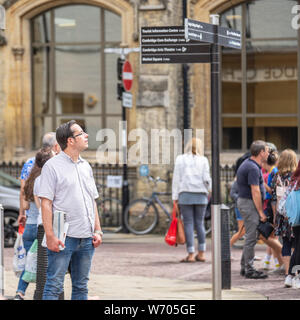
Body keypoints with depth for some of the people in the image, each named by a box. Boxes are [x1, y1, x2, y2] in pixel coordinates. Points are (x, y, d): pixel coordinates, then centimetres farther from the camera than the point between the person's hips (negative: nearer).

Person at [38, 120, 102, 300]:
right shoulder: (53, 166, -5)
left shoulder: (85, 167, 16)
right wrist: (50, 236, -17)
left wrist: (97, 230, 12)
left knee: (81, 286, 11)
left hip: (86, 238, 7)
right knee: (54, 286, -7)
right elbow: (46, 203, -10)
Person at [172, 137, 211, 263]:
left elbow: (176, 179, 0)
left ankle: (191, 254, -3)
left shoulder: (180, 159, 2)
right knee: (199, 223, 10)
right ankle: (201, 253, 12)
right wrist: (210, 189, 16)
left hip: (185, 194, -1)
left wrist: (175, 197, 3)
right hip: (201, 195, 1)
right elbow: (206, 178, -3)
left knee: (188, 224, 0)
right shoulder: (203, 160, 2)